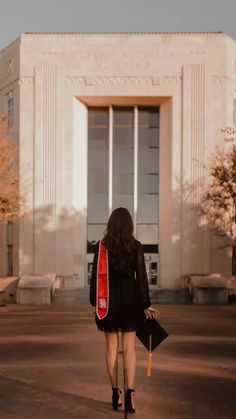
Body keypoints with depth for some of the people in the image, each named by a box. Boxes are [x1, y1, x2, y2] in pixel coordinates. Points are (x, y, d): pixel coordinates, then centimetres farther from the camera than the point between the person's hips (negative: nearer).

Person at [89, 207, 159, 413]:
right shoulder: (136, 246, -4)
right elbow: (141, 276, -4)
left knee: (111, 347, 10)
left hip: (109, 298, 0)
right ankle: (129, 393, -7)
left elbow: (96, 275, -1)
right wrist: (146, 304, 1)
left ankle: (116, 394, 14)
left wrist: (95, 301, 9)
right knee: (129, 347, 4)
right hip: (130, 297, 0)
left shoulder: (101, 245, -3)